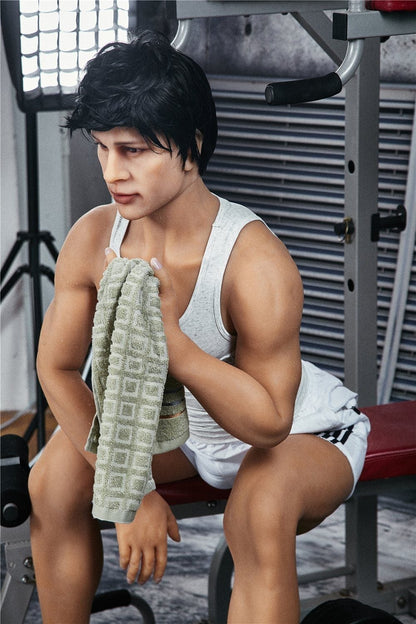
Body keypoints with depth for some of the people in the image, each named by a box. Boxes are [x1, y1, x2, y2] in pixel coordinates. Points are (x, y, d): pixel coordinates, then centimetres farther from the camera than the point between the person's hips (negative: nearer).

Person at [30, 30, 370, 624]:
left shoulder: (255, 262, -34)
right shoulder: (92, 238, -19)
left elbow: (269, 421, -32)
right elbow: (59, 369, -9)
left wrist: (168, 338, -46)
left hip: (301, 434, -5)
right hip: (181, 424, 6)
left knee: (262, 503, -37)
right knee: (56, 475, -12)